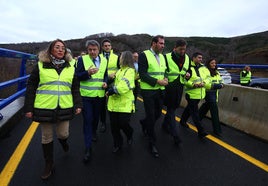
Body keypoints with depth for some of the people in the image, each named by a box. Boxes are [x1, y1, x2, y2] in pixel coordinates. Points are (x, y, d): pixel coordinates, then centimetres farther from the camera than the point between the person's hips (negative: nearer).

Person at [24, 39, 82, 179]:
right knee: (46, 137, 11)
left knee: (63, 134, 8)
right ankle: (49, 164, 31)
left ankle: (63, 140, 47)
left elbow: (75, 88, 8)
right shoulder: (40, 66, 0)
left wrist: (78, 104, -2)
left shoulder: (70, 68, 7)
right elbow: (31, 87, 1)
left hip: (64, 108, 1)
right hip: (44, 108, -1)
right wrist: (28, 108, -2)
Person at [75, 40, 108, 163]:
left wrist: (105, 82, -5)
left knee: (96, 117, 19)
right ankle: (88, 148, 5)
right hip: (86, 95, -4)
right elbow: (77, 76, -10)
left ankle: (93, 132, 49)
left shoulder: (104, 60, 7)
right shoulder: (82, 59, -5)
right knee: (88, 120, -4)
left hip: (99, 95, 4)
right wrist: (88, 73, -28)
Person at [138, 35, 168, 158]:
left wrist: (165, 78, -3)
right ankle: (152, 143, 18)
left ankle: (144, 123, 46)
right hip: (148, 91, -6)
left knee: (158, 114, 14)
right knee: (151, 117, 1)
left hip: (160, 90, 7)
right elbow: (142, 74, -16)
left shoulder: (162, 56, 11)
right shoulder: (144, 55, -10)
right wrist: (157, 81, -21)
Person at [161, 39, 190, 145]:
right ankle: (175, 135, 0)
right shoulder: (167, 57, -9)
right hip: (169, 87, -6)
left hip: (179, 87, 6)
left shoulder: (187, 58, 8)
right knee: (170, 110, -4)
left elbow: (189, 70, 20)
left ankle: (165, 125, 37)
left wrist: (187, 74, -1)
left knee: (173, 108, 16)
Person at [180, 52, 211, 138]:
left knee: (190, 108, 23)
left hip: (200, 93, 7)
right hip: (191, 93, -7)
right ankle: (200, 131, 0)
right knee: (195, 112, -4)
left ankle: (183, 121, 44)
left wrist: (204, 83, -12)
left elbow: (208, 77, 8)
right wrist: (193, 84, -25)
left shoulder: (203, 67, 8)